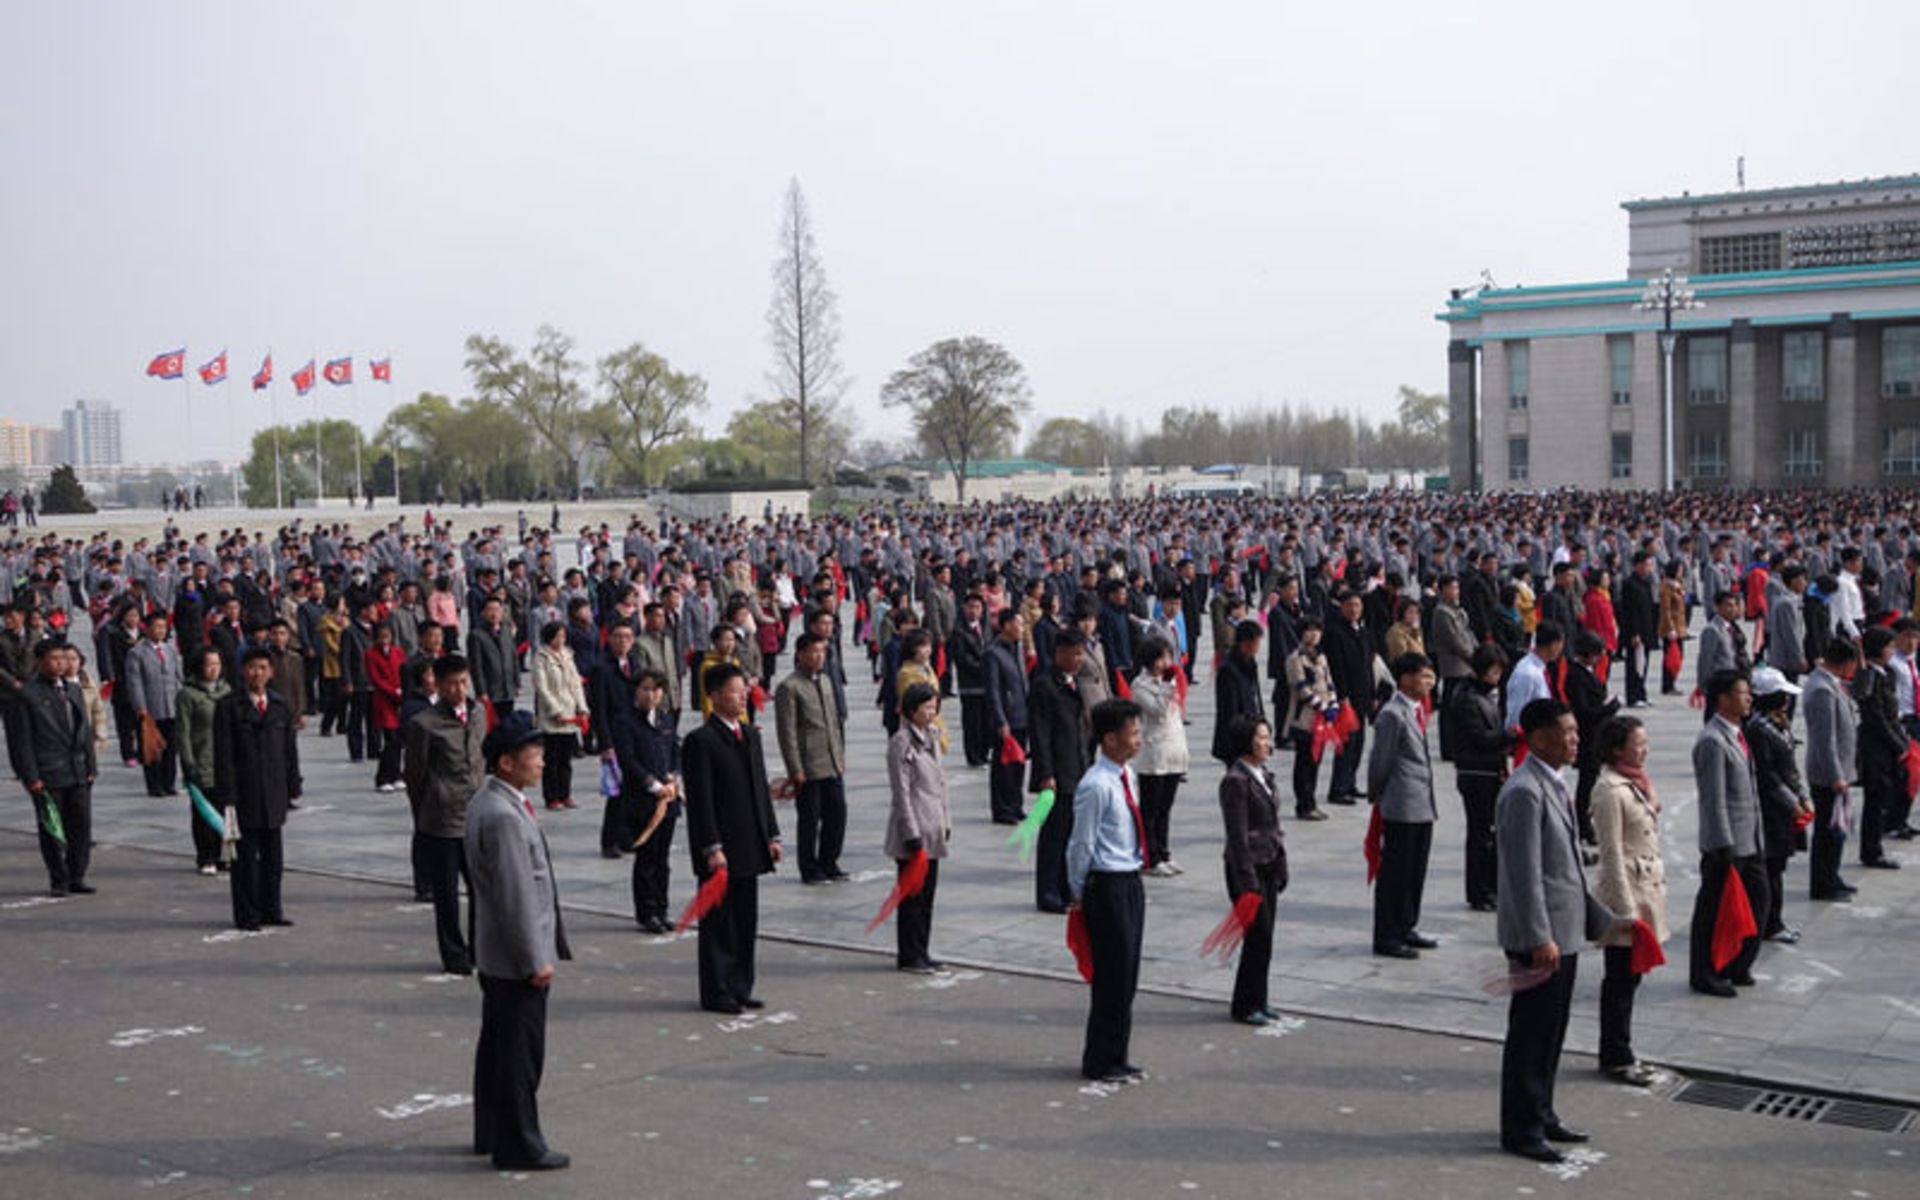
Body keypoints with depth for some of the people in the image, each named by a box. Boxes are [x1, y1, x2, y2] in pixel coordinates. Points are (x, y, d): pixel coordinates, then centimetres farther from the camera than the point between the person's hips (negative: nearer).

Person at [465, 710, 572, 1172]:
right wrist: (535, 961, -19)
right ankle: (518, 1145, 10)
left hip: (495, 957, 11)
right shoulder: (503, 816, -24)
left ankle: (491, 1133, 31)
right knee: (521, 1052, 0)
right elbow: (515, 897, -24)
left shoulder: (489, 802, 9)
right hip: (517, 959, -11)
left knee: (497, 1044, 19)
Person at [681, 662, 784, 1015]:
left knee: (746, 922, 13)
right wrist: (712, 849, -18)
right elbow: (700, 800, -15)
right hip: (720, 849, -8)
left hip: (749, 848, 8)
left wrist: (771, 834, 12)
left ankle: (740, 988, 22)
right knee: (719, 923, 1)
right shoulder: (700, 741, -12)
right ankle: (716, 993, 10)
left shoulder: (750, 734, 13)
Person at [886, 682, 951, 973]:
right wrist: (912, 834, -17)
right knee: (912, 894, -1)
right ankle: (908, 956, 7)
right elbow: (901, 792, -15)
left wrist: (945, 823, 15)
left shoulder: (931, 737, 13)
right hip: (914, 831, -8)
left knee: (927, 892, 12)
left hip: (933, 829, 8)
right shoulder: (901, 742, -13)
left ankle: (920, 952, 20)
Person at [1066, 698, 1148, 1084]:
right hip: (1108, 887, -9)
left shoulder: (1126, 776, 9)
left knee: (1127, 977, 14)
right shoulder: (1095, 786, -19)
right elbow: (1081, 845, -13)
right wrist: (1079, 893, -5)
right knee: (1113, 978, -2)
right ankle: (1100, 1063, 11)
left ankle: (1116, 1059, 25)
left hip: (1131, 882, 9)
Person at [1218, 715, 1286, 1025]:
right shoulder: (1235, 781, -16)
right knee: (1259, 936, -4)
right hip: (1249, 865, -8)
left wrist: (1281, 866, 15)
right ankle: (1245, 1006, 8)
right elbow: (1237, 835, -17)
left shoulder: (1264, 775, 11)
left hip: (1269, 864, 8)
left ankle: (1258, 1000, 21)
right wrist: (1248, 880, -18)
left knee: (1263, 936, 11)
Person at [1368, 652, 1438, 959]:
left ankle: (1406, 928, 26)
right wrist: (1377, 799, -2)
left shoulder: (1417, 709, 13)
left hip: (1423, 806, 9)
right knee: (1395, 873, -1)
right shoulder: (1393, 715, -15)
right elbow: (1380, 761, -11)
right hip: (1402, 807, -9)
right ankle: (1386, 937, 7)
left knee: (1416, 872, 15)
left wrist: (1431, 804, 17)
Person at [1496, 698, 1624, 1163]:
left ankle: (1541, 1114, 30)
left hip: (1563, 931, 10)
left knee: (1550, 1033, 18)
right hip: (1538, 937, -10)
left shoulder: (1554, 785, 12)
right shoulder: (1524, 792, -19)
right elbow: (1524, 873, -22)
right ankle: (1522, 1130, 10)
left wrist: (1601, 919, 20)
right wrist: (1540, 938, -23)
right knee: (1530, 1034, 0)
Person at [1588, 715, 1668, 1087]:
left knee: (1629, 976, 13)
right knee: (1621, 977, 0)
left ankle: (1617, 1055, 21)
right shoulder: (1609, 790, -17)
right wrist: (1627, 909, -18)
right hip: (1626, 889, -9)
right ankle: (1616, 1057, 10)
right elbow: (1612, 853, -18)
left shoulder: (1636, 782, 12)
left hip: (1647, 885, 9)